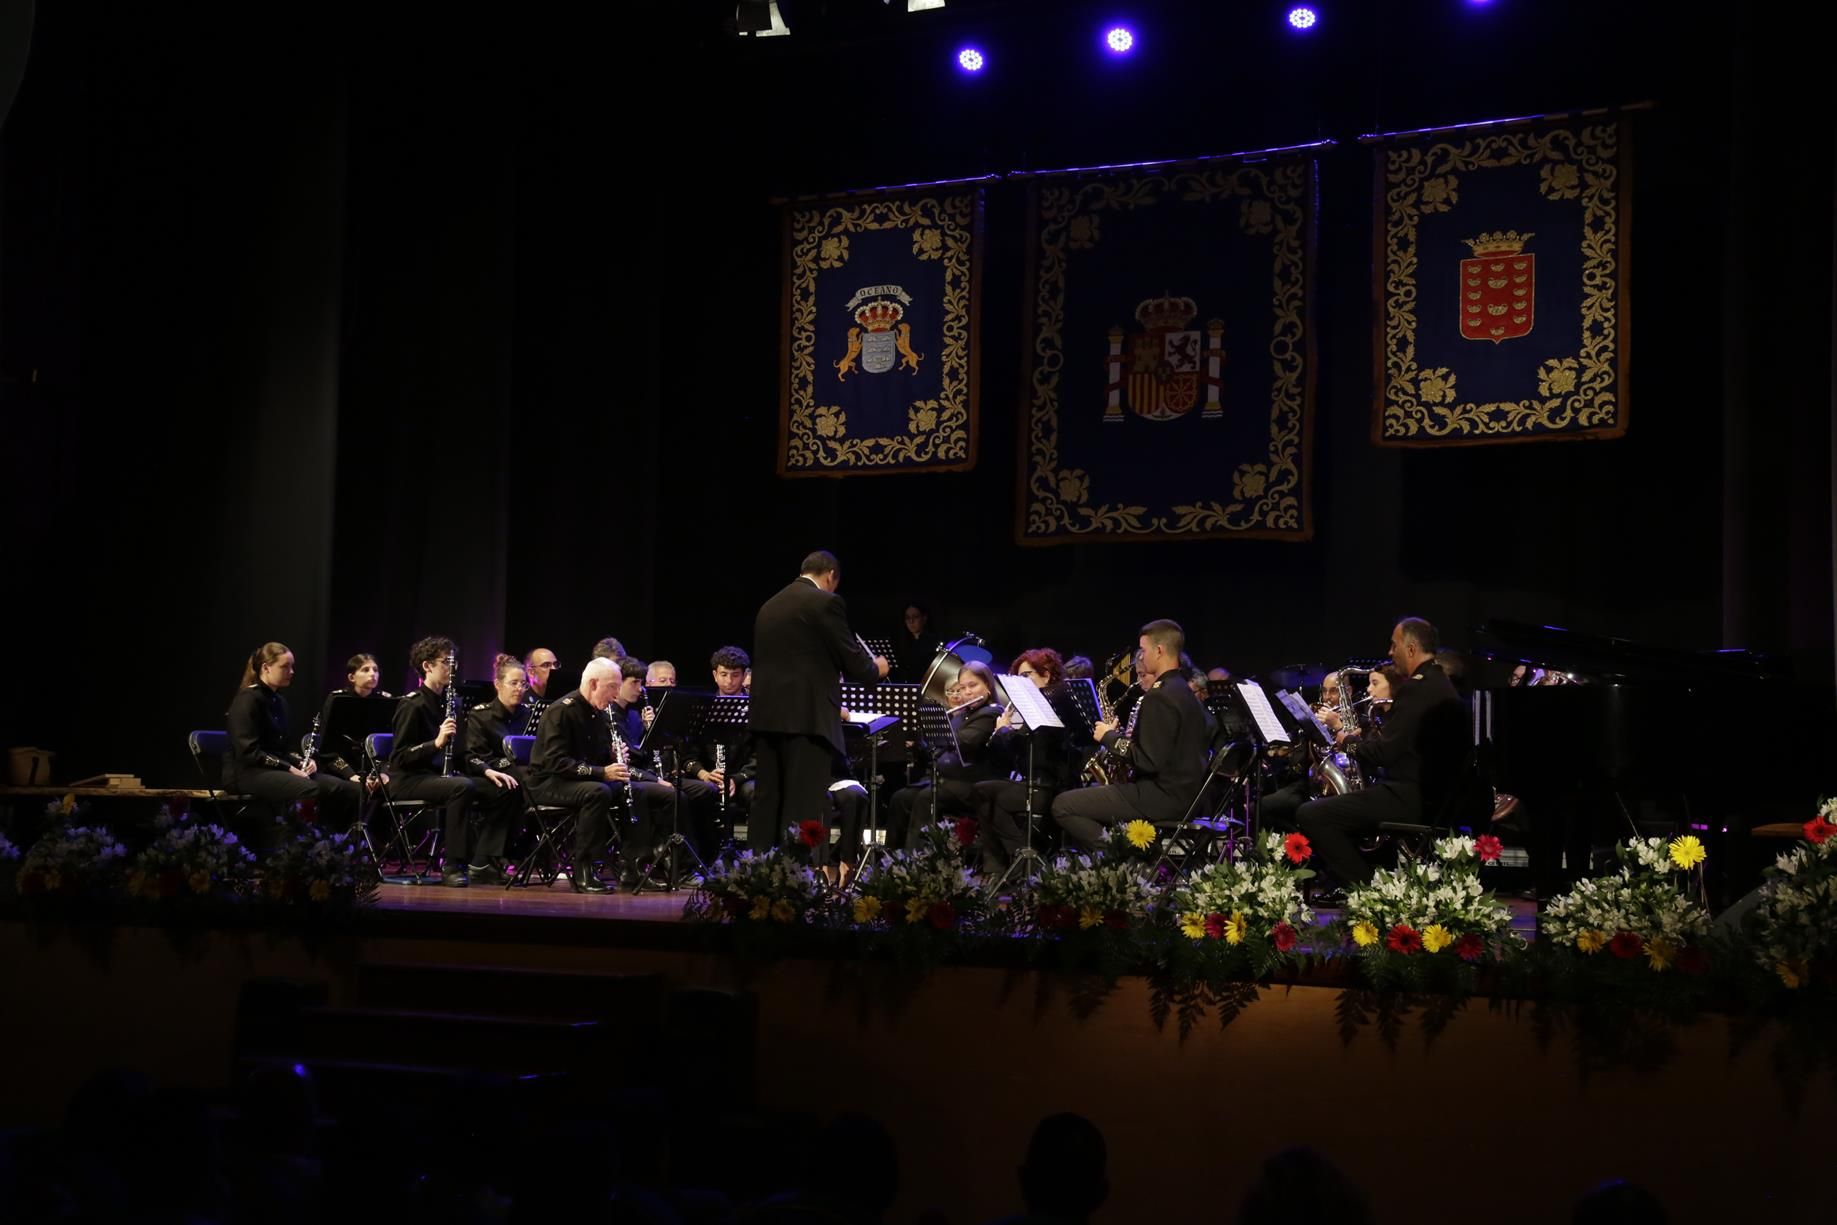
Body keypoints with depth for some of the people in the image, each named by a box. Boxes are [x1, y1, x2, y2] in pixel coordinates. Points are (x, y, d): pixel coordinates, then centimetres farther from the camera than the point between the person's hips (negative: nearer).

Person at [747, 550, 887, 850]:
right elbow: (853, 663, -8)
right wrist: (876, 667, 15)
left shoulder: (769, 606, 16)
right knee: (802, 808, -6)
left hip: (766, 716, 7)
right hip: (806, 717, -7)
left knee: (767, 802, 9)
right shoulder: (826, 602, -6)